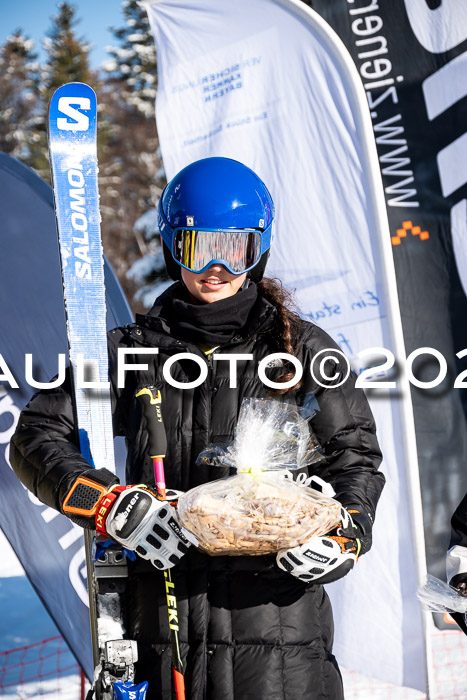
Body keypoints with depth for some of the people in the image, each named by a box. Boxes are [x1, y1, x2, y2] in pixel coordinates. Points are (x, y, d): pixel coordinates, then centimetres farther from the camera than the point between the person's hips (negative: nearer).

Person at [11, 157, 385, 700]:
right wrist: (111, 505, -12)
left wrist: (344, 534, -11)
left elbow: (356, 457, 9)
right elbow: (36, 437, 5)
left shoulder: (304, 349, 7)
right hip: (163, 614, 1)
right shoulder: (134, 350, 7)